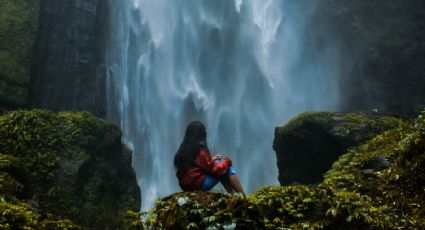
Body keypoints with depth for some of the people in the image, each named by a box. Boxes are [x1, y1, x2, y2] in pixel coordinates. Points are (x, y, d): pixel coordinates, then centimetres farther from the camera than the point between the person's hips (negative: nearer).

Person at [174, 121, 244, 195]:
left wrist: (211, 159, 16)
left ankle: (232, 194, 14)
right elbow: (212, 169, -11)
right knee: (228, 168, 0)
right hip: (199, 184, -8)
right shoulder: (200, 151, -16)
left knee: (218, 162, 17)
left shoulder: (183, 149, 6)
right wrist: (226, 161, 4)